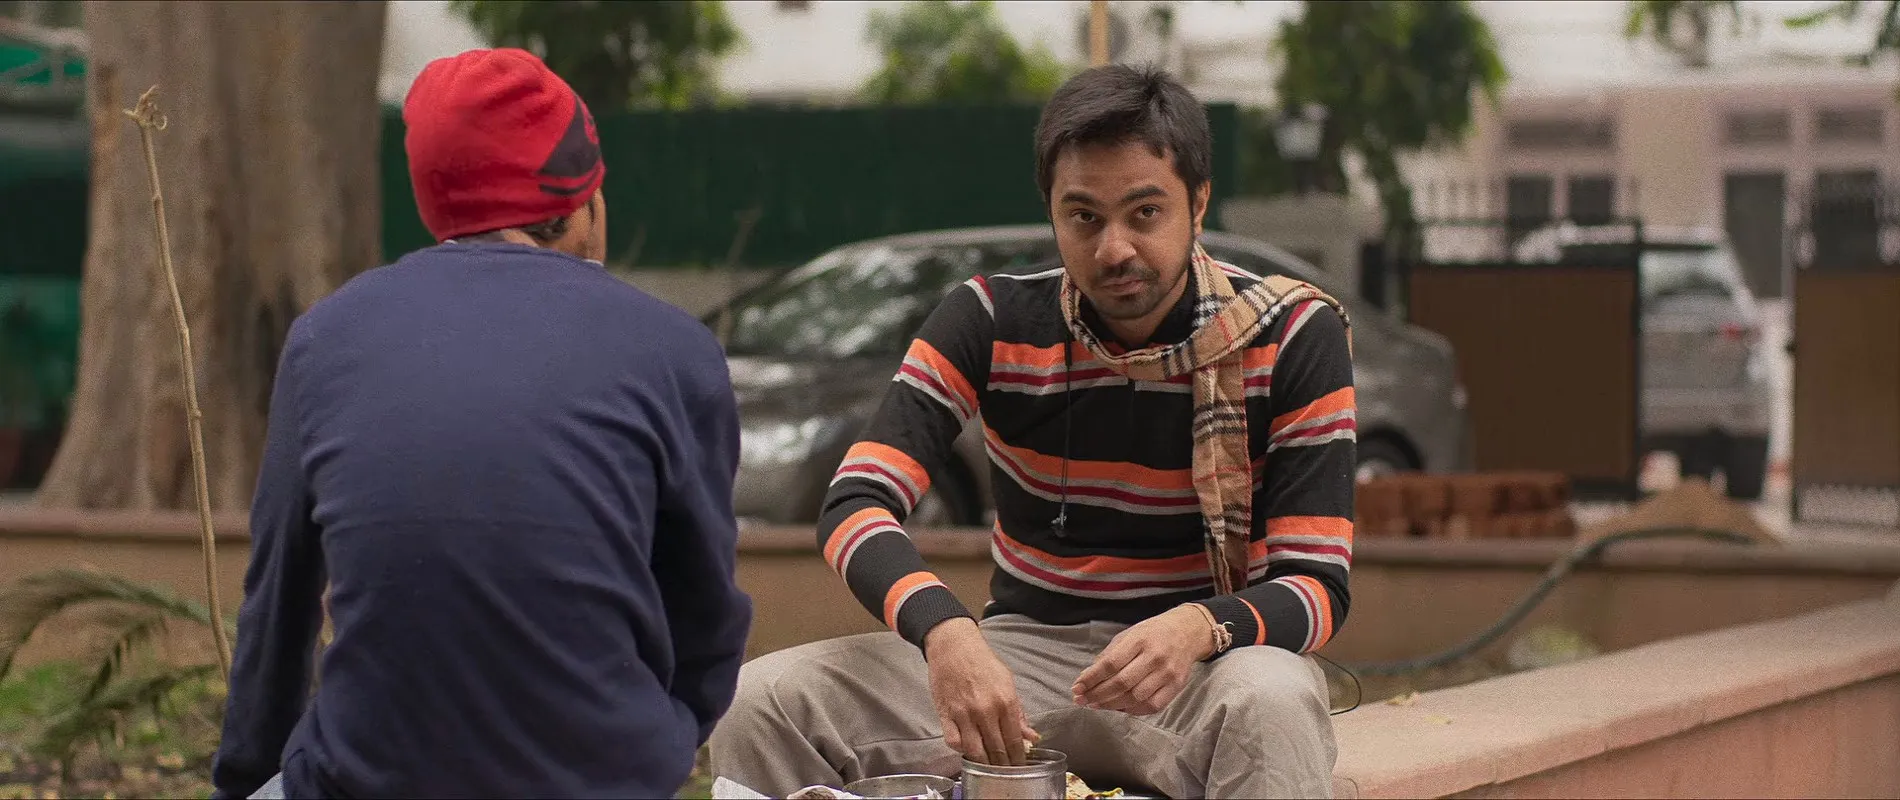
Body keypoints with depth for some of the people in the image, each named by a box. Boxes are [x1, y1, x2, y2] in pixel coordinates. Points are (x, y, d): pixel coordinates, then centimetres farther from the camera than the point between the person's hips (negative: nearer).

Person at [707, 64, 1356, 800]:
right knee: (763, 701, -19)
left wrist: (1200, 629, -36)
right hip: (1025, 654, 3)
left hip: (1202, 664, -2)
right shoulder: (992, 322, -6)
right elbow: (855, 505, -16)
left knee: (1271, 703, -40)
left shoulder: (1291, 337, -10)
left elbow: (1317, 584, -12)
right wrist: (946, 632, -38)